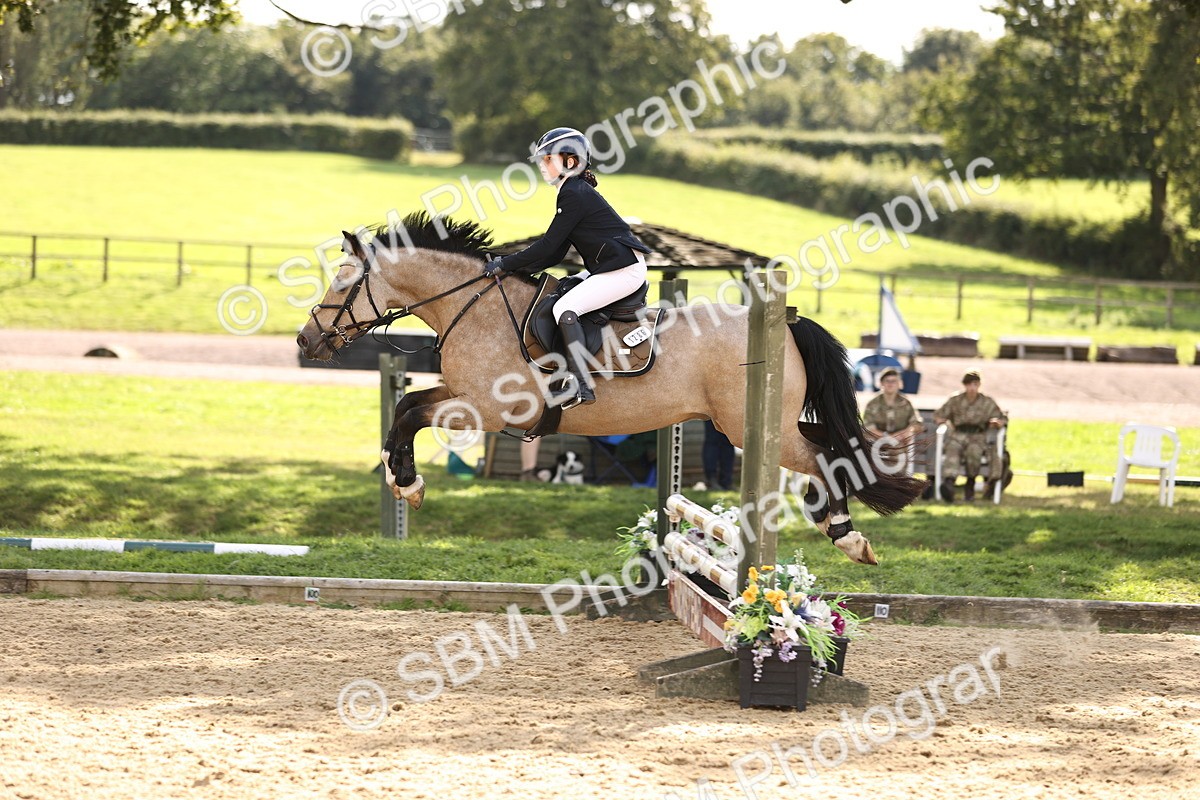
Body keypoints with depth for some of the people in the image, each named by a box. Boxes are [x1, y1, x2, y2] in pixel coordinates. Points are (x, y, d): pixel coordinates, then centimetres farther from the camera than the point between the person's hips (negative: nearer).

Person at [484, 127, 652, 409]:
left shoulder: (574, 194, -15)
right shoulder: (573, 192, 17)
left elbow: (548, 246, -16)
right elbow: (556, 255, 15)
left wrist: (505, 264, -10)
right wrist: (514, 266, 7)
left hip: (625, 269, -11)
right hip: (606, 268, 11)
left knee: (565, 309, -21)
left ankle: (581, 386, -26)